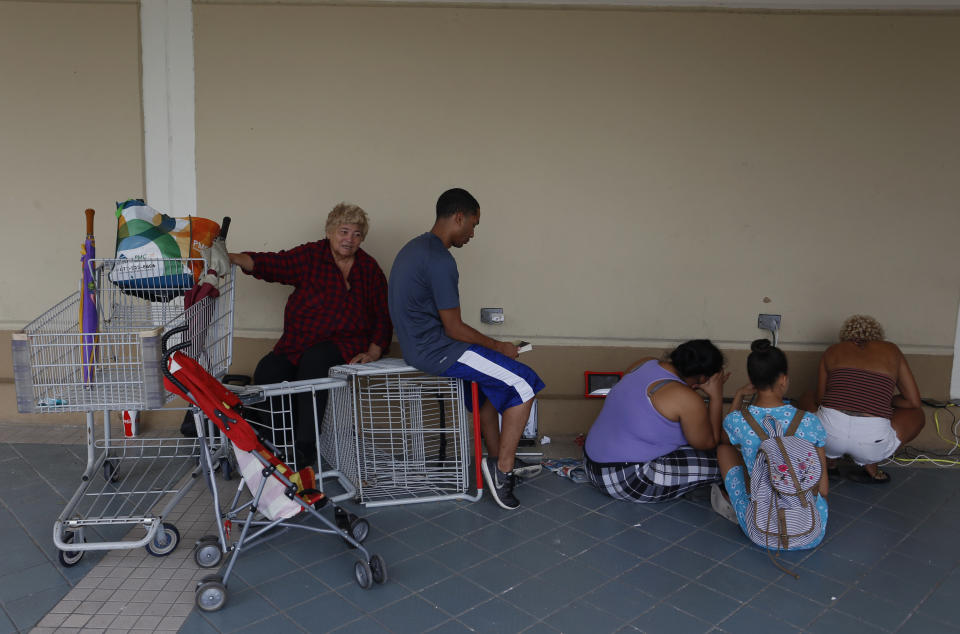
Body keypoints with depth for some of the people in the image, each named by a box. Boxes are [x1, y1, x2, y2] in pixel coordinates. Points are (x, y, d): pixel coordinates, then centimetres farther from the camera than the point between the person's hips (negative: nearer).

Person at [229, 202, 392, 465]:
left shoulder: (369, 268, 8)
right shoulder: (310, 256, 5)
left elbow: (383, 316, 7)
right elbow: (270, 264, -6)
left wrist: (373, 351, -7)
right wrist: (233, 258, -23)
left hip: (346, 343, -2)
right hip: (297, 343, 2)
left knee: (314, 361, -32)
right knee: (266, 372, -22)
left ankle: (305, 447, -27)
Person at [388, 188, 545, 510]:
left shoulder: (415, 247, 13)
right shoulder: (440, 260, -20)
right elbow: (454, 328, -18)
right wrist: (498, 346, -3)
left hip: (416, 344, 11)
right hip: (435, 349, -11)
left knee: (492, 381, 24)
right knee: (524, 384, -8)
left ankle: (496, 460, 24)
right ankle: (502, 469, -2)